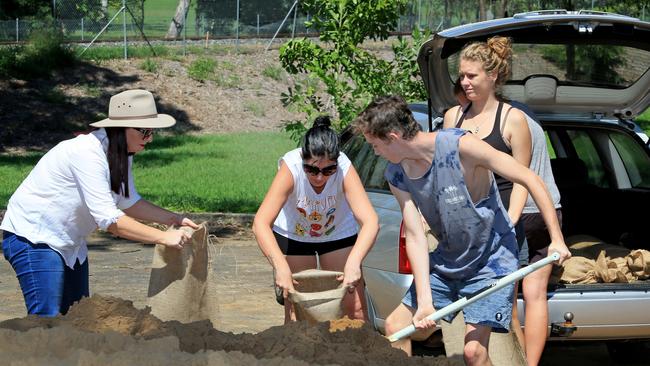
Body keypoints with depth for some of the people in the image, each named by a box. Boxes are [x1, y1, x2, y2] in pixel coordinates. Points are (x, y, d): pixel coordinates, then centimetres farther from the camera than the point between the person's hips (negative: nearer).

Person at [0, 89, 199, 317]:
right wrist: (163, 238, -31)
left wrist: (174, 219, 2)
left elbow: (129, 203, 15)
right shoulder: (87, 153, -28)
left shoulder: (121, 154, 1)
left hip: (69, 244, 10)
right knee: (47, 320, -16)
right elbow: (109, 219, -32)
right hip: (32, 238, -10)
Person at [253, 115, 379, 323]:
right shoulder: (291, 168, -35)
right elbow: (261, 223, -41)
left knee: (354, 308, -5)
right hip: (293, 236, -1)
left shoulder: (345, 169, -32)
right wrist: (280, 267, -53)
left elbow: (370, 221, -40)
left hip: (339, 234, 1)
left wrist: (354, 261, -56)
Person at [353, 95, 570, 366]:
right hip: (446, 262, 7)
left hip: (491, 261, -7)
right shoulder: (396, 176, -6)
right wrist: (425, 302, -19)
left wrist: (557, 239, -20)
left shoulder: (460, 145, -25)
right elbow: (415, 237, -9)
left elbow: (530, 180, -20)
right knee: (394, 326, 6)